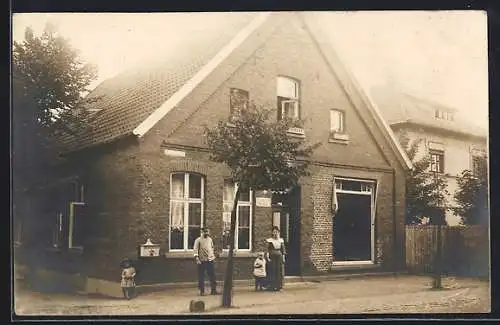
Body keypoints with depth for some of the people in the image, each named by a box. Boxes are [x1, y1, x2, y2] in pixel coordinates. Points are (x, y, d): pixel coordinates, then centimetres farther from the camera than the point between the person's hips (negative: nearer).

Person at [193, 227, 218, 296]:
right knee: (201, 276, 1)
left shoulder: (210, 239, 11)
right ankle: (202, 291, 9)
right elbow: (195, 249, -10)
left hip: (210, 260, 4)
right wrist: (196, 258, -20)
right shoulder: (198, 240, -5)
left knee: (212, 275, 4)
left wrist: (213, 255, 18)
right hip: (202, 260, -4)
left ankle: (213, 290, 12)